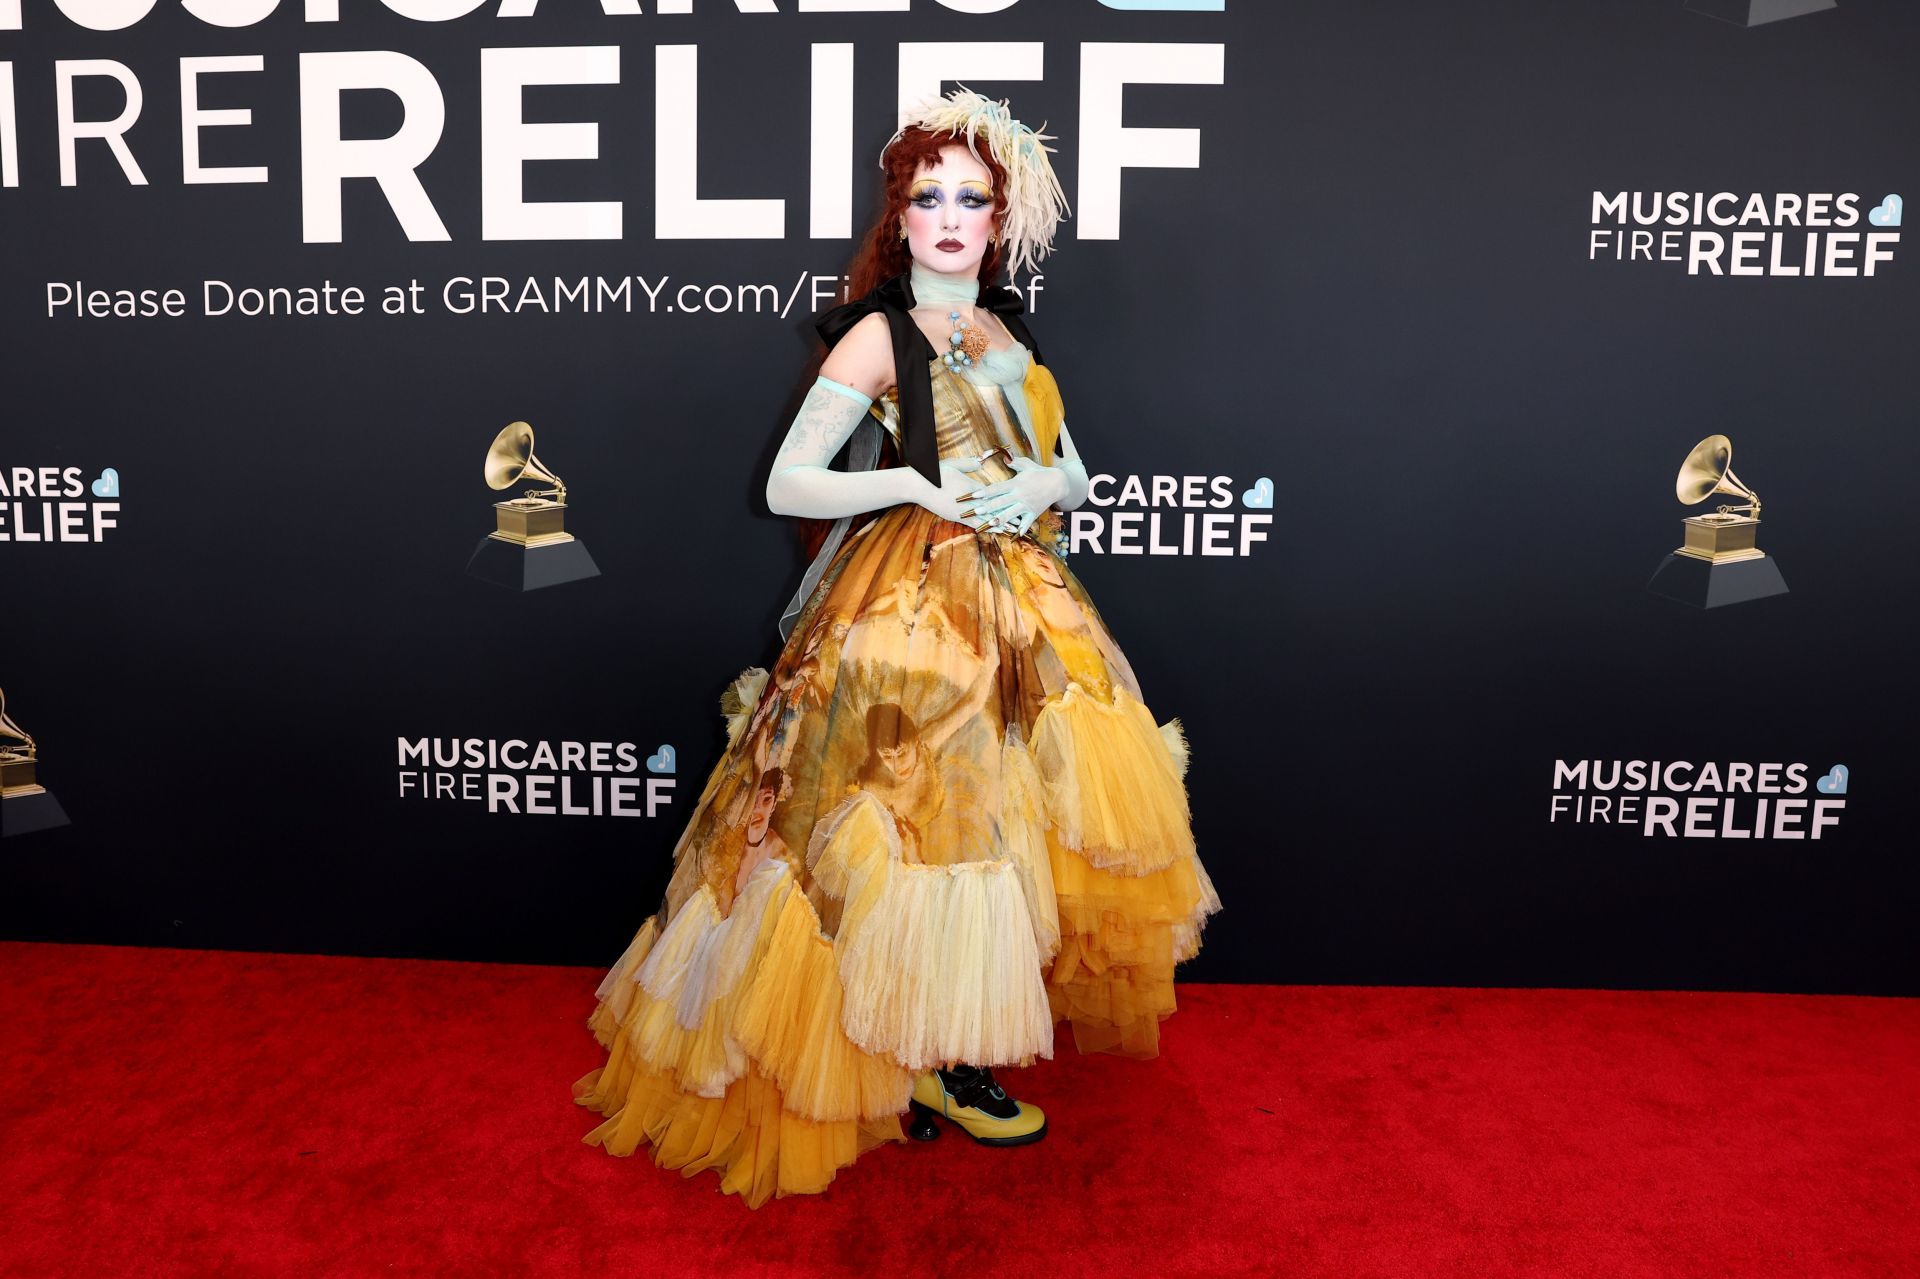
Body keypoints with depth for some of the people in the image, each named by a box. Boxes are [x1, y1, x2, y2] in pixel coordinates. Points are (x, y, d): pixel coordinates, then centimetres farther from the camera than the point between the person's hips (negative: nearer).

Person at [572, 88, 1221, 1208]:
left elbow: (1074, 473, 19)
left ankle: (959, 1054, 20)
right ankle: (935, 1067, 11)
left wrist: (1035, 488, -4)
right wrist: (917, 485, -16)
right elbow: (785, 485, -8)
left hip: (1019, 603, 7)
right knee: (934, 813, -6)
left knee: (1008, 814, 6)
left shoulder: (1011, 334, 16)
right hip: (910, 606, -6)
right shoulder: (877, 336, -3)